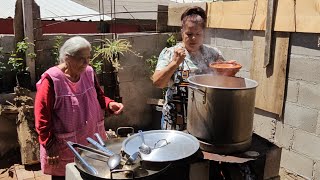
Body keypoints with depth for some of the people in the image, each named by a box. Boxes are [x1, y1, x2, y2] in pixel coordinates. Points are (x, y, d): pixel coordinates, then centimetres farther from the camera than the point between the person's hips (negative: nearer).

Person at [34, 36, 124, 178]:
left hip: (91, 140, 6)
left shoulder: (88, 72, -1)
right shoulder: (51, 80, -19)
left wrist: (110, 104, -10)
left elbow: (99, 97, 12)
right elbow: (42, 117, -16)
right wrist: (50, 146, -16)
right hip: (64, 147, -5)